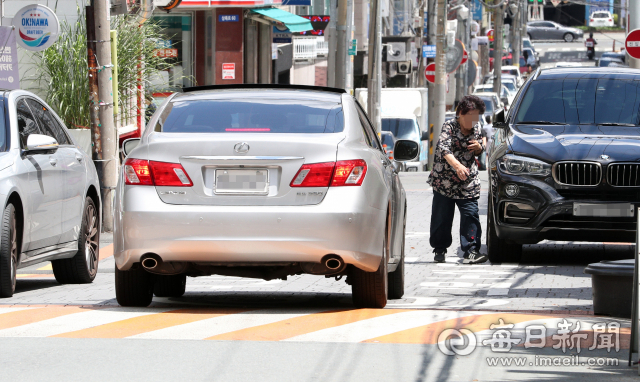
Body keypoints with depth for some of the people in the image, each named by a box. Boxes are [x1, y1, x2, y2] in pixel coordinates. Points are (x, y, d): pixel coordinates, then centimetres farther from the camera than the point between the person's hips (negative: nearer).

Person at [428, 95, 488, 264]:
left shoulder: (476, 129, 6)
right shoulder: (449, 127, -11)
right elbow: (444, 149, -29)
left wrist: (478, 147, -4)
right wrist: (457, 165, -45)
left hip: (468, 183, 3)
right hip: (444, 180, -3)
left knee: (471, 215, -10)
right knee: (441, 217, 3)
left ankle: (471, 251, -11)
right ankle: (439, 250, 20)